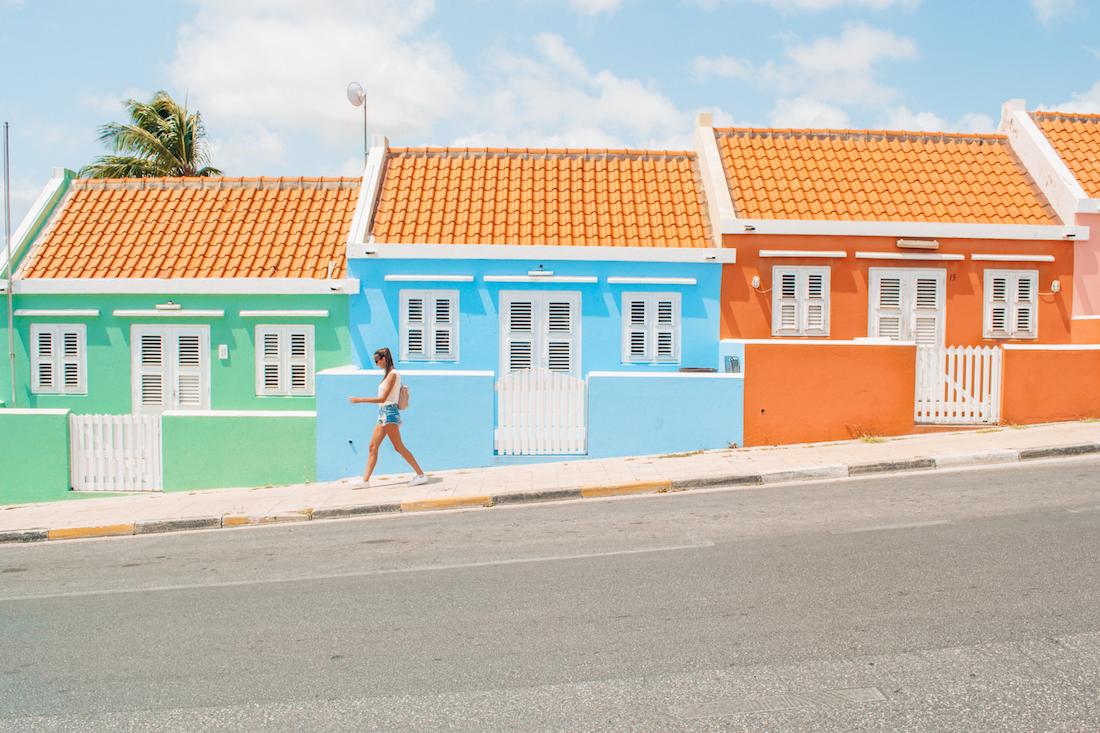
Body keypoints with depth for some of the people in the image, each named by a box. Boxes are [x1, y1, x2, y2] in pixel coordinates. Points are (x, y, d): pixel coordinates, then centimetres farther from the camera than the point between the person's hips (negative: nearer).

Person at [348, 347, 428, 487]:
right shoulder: (390, 374, 15)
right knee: (373, 447, 7)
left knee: (399, 447, -8)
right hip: (383, 413, 10)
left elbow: (382, 398, -18)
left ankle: (421, 475, -4)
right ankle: (365, 480, 9)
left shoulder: (393, 374, -13)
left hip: (389, 412, -10)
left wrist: (360, 400, -17)